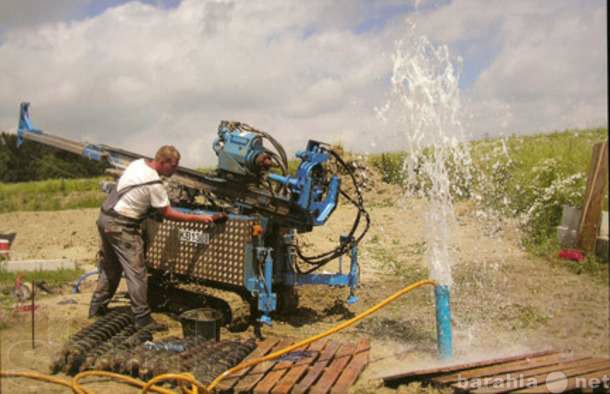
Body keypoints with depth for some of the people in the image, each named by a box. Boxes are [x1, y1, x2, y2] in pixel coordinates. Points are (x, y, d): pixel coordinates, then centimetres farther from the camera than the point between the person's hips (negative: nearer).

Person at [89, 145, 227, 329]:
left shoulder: (138, 163, 4)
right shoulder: (155, 184, -21)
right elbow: (168, 213, -14)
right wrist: (199, 218, -13)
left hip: (105, 218, 10)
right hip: (121, 227, -10)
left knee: (110, 266, 22)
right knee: (136, 273, -5)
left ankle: (97, 307, 33)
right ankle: (142, 318, -1)